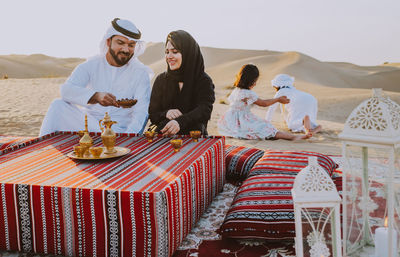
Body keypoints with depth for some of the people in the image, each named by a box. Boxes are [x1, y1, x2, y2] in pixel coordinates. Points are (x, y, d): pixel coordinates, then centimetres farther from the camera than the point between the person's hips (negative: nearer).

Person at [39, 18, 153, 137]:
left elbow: (140, 114, -9)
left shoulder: (141, 73, 0)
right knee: (58, 106, -19)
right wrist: (95, 96, -35)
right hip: (87, 123, 2)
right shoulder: (91, 65, 4)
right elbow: (66, 89, -14)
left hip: (118, 132, -2)